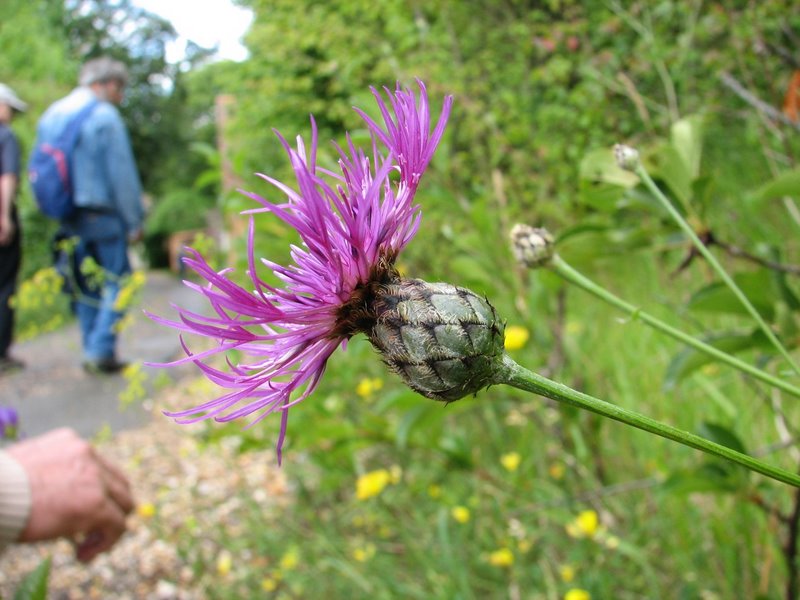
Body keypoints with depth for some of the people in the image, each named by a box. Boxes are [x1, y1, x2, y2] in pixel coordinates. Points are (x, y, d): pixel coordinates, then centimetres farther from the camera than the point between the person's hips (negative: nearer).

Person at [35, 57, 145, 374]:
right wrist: (134, 221, -8)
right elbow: (122, 173, -13)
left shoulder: (50, 116, 12)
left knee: (85, 286, 14)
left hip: (67, 217, 7)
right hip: (102, 214, -7)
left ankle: (91, 352, 16)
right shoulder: (105, 116, -11)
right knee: (117, 282, 1)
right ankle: (101, 350, -5)